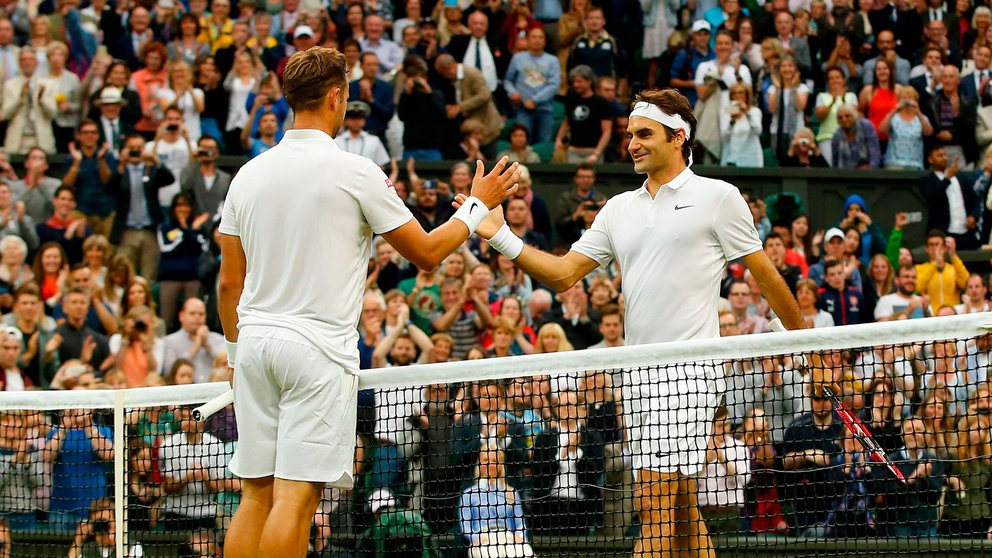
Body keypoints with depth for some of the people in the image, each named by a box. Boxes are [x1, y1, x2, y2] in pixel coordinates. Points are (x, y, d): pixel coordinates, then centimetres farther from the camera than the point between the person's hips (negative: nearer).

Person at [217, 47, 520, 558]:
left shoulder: (248, 175, 9)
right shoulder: (355, 172, -6)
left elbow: (228, 284, 13)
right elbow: (426, 252, 3)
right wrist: (478, 204, 17)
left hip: (256, 343, 6)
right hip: (318, 345, -6)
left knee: (256, 494, 7)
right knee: (296, 497, -8)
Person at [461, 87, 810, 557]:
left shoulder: (717, 197, 0)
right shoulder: (620, 208, 16)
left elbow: (764, 275, 4)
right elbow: (563, 273, 11)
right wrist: (501, 237, -1)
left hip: (687, 371, -6)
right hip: (639, 373, 7)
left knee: (654, 503, -15)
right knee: (680, 508, 9)